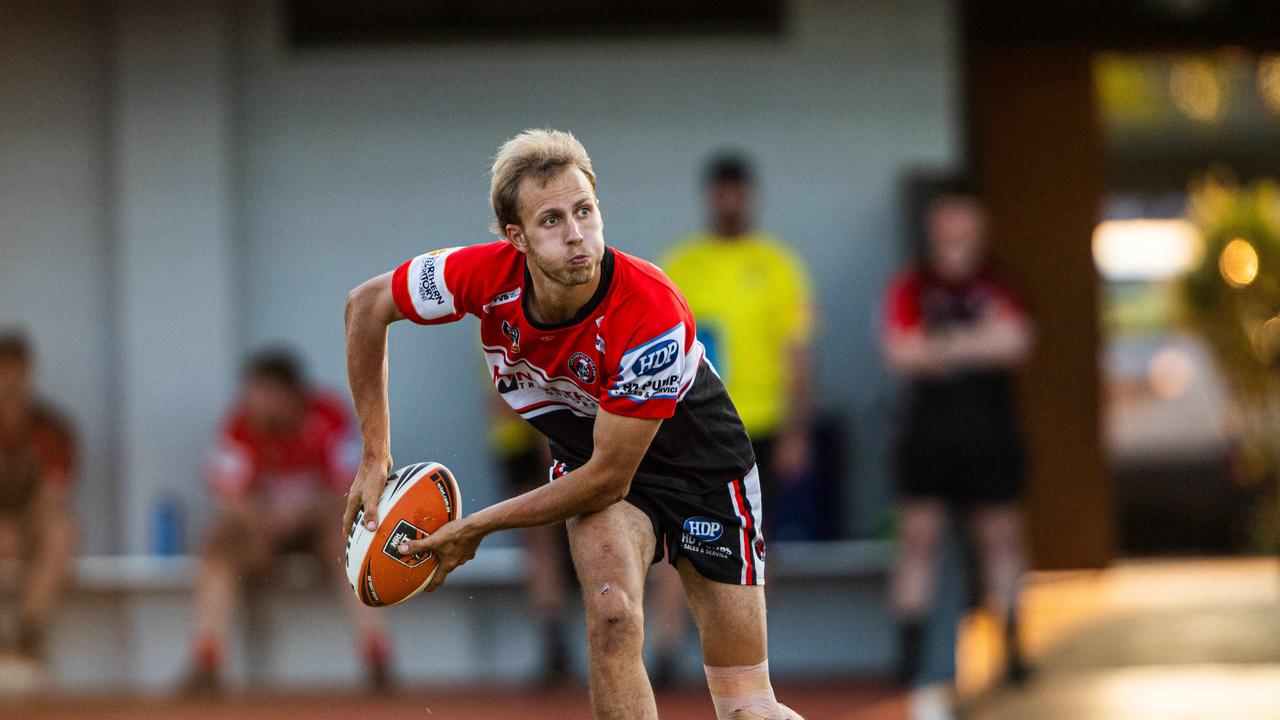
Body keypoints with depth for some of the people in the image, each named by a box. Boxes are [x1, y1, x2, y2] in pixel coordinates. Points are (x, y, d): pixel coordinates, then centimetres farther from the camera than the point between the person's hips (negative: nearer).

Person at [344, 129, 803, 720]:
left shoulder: (653, 314, -37)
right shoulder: (485, 276, -26)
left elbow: (607, 478, -27)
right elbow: (366, 304, -5)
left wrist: (476, 528, -20)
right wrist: (375, 456, -5)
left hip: (698, 458, -2)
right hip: (586, 446, 3)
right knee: (613, 613, -30)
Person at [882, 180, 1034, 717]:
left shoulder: (996, 288, 9)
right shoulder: (911, 287, 5)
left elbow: (1015, 344, -7)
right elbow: (901, 353, -7)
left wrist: (940, 348, -12)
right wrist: (976, 344, -9)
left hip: (990, 435, 1)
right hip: (927, 431, -1)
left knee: (1001, 533, 1)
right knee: (920, 532, -4)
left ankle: (1012, 647, 7)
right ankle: (910, 648, -2)